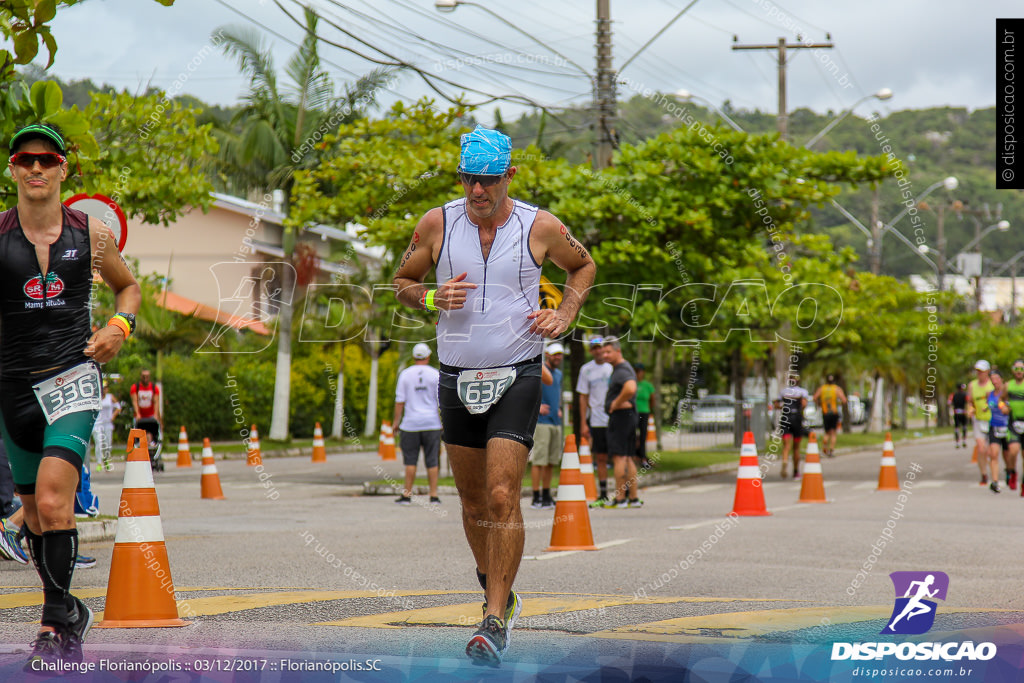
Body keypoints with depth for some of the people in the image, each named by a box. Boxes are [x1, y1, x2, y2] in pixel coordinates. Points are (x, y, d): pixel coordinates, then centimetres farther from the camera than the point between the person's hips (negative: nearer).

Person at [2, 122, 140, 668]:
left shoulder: (91, 234, 4)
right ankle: (67, 614, 30)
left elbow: (128, 286, 21)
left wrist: (119, 325, 2)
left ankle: (56, 622, -14)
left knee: (53, 502, -20)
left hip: (74, 377, -2)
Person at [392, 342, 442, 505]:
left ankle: (407, 495, 1)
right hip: (432, 423, 0)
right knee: (432, 461, 2)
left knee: (410, 460, 3)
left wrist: (396, 420, 7)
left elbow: (400, 400, 0)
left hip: (411, 423, 0)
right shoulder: (435, 375, 0)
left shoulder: (405, 374, 2)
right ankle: (433, 496, 0)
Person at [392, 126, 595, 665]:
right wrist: (432, 299, -10)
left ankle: (495, 622, -11)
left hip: (516, 378, -3)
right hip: (456, 378, 3)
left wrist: (564, 315, 0)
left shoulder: (541, 228, -4)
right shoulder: (437, 224, -1)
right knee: (473, 502, 11)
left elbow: (584, 266, 15)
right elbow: (403, 281, 11)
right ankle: (497, 592, 35)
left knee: (502, 498, -14)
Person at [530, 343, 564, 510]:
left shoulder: (558, 374, 19)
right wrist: (536, 406, -20)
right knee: (538, 460, -9)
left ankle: (546, 496, 19)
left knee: (552, 461, 10)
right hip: (541, 421, -8)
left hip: (555, 422, 8)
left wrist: (559, 409, 15)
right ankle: (536, 498, -9)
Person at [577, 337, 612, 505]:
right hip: (596, 420, 2)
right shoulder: (586, 369, 8)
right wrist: (583, 423, 4)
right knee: (600, 458, 4)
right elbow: (583, 397, 9)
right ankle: (602, 496, 9)